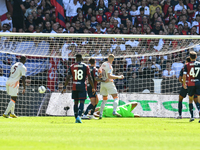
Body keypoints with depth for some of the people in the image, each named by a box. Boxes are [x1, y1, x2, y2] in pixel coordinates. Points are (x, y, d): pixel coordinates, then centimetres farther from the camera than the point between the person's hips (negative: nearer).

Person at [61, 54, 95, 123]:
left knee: (76, 102, 12)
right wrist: (93, 87, 4)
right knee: (82, 102, -4)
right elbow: (89, 78, -4)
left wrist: (64, 87, 3)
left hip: (74, 87, 2)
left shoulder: (72, 67, 4)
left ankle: (76, 118, 12)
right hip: (83, 87, -2)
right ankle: (79, 116, -24)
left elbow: (68, 78, -2)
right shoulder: (86, 66, 0)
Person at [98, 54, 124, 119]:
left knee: (104, 100, 18)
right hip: (109, 83, -7)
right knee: (116, 98, -7)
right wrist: (118, 77, -22)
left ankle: (100, 114, 14)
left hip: (103, 83, 7)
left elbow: (99, 71, 23)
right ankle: (114, 111, -27)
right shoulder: (109, 66, -16)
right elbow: (109, 76, -26)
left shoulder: (103, 64, 8)